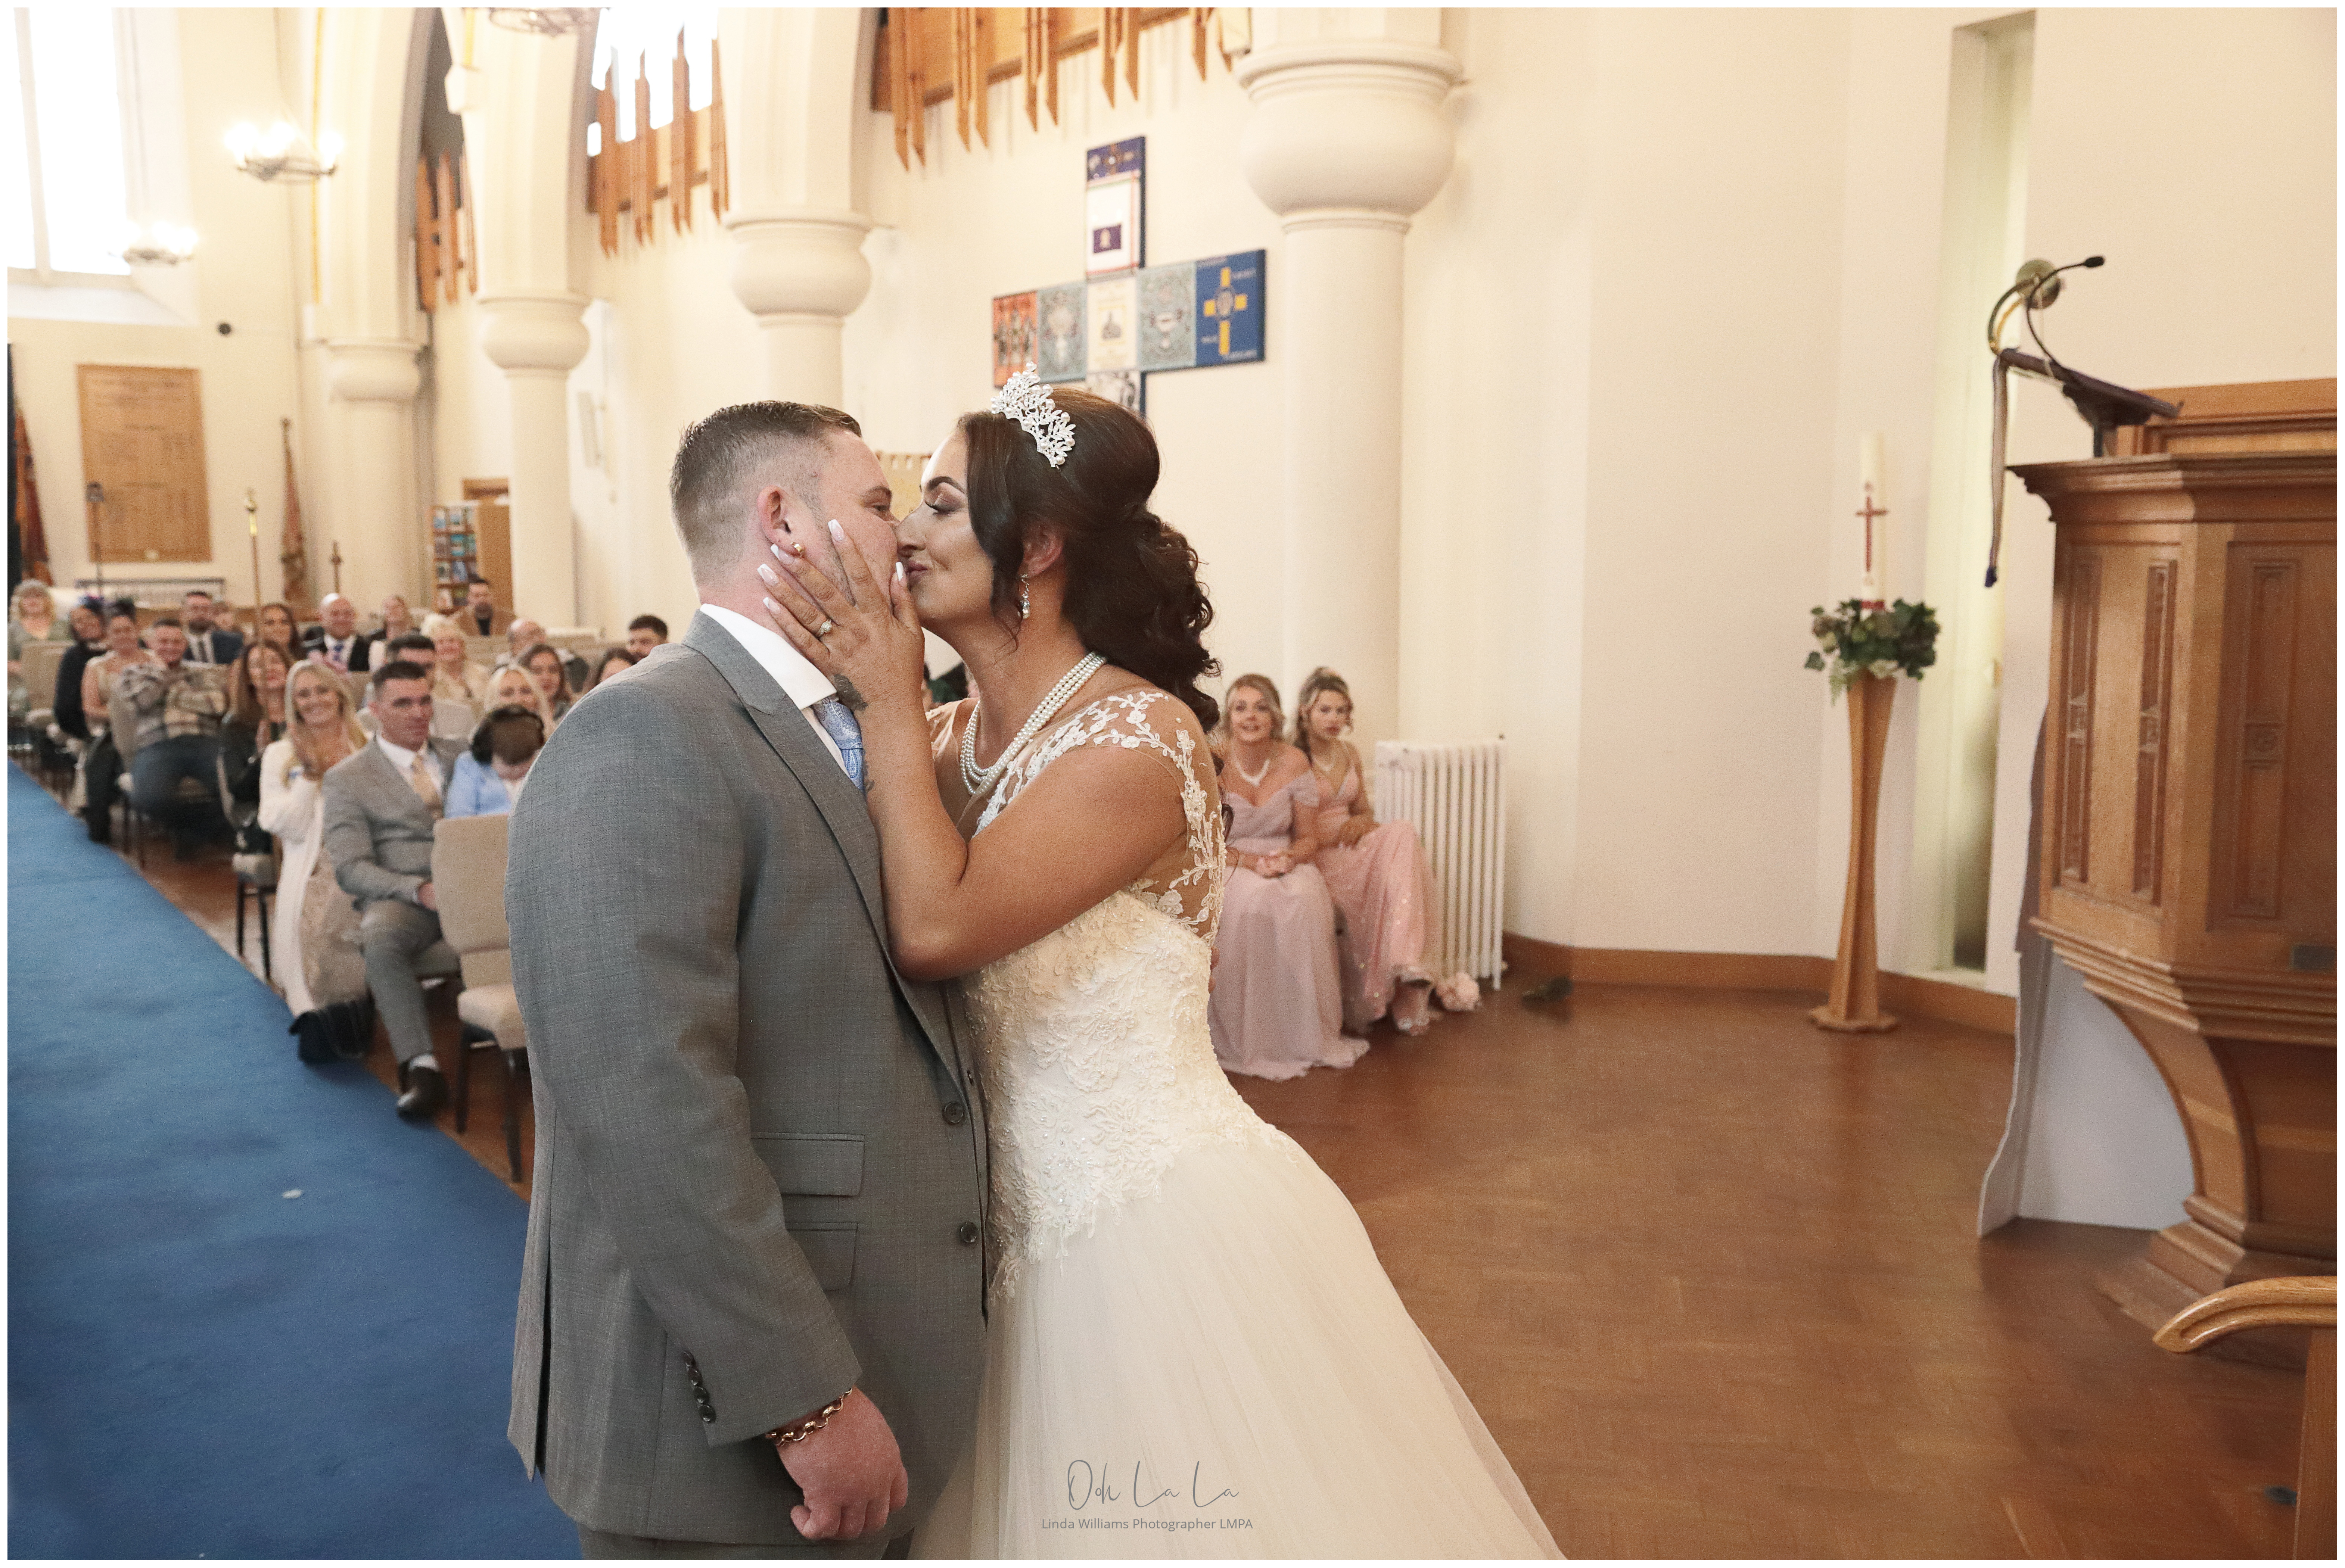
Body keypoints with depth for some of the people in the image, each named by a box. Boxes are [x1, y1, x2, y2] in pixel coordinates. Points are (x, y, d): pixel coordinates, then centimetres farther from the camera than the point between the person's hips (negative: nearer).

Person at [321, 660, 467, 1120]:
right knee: (381, 939, -38)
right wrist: (420, 890, -18)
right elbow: (350, 868, -1)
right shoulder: (347, 779, 8)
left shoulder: (460, 754, 20)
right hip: (400, 895, -2)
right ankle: (421, 1068, -35)